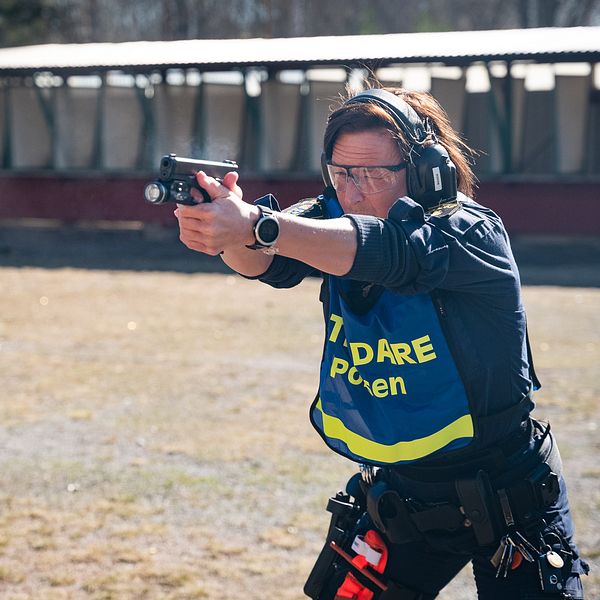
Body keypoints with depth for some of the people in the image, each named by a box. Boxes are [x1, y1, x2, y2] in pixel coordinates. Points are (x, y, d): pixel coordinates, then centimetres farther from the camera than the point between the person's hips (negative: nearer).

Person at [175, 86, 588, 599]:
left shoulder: (472, 234, -20)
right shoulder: (332, 221, -4)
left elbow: (388, 252, -41)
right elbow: (269, 261, -25)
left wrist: (259, 225, -55)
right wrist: (230, 235, -50)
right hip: (403, 497, 4)